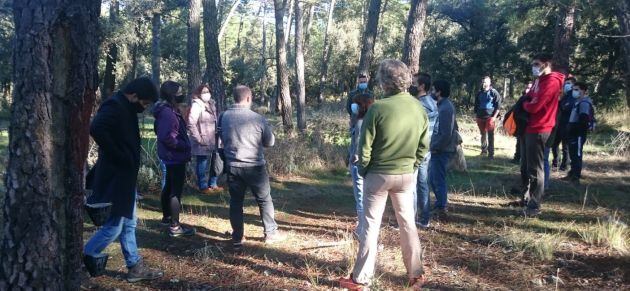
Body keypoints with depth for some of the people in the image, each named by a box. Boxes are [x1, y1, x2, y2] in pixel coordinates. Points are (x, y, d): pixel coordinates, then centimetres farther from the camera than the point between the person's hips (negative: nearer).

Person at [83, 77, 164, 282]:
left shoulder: (126, 109, 13)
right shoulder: (114, 106, -17)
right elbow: (96, 129, -33)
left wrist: (129, 159, 7)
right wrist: (119, 157, -26)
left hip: (124, 178, 11)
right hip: (114, 178, -11)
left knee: (129, 224, 15)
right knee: (114, 226, -3)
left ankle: (135, 267, 24)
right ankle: (84, 260, 13)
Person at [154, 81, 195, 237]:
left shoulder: (167, 110, 10)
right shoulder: (168, 113, -23)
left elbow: (159, 130, 19)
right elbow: (167, 137, -30)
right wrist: (184, 146, -18)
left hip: (170, 156, 11)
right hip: (175, 157, -11)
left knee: (169, 187, 22)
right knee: (176, 191, -5)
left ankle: (167, 217, 37)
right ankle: (175, 227, 0)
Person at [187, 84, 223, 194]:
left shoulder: (211, 104, 12)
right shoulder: (196, 105, -12)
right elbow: (191, 124, -18)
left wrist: (217, 136, 11)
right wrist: (199, 139, -18)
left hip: (212, 142, 8)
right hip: (202, 143, -8)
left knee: (214, 164, 15)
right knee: (202, 165, 3)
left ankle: (213, 184, 29)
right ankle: (203, 186, 15)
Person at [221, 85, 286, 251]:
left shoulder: (224, 117, -4)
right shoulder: (257, 118, -12)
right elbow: (270, 142, 0)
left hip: (232, 166, 3)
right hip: (254, 166, -3)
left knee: (235, 202, 13)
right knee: (264, 200, 14)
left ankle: (237, 239, 17)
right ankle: (271, 233, 25)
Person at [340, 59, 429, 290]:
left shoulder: (378, 108, -16)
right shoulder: (419, 109, -2)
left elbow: (365, 146, -12)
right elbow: (423, 146, 5)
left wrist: (363, 170, 3)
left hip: (378, 174, -4)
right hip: (406, 175, 4)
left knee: (371, 225, 4)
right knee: (408, 223, 16)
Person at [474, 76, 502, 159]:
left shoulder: (494, 92, -4)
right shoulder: (479, 93, 12)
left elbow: (498, 105, -6)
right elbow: (476, 105, 19)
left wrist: (494, 116, -12)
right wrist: (476, 116, 12)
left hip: (490, 117, -5)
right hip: (480, 117, 5)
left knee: (490, 135, -5)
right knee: (483, 134, 13)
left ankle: (491, 153, -2)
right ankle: (484, 149, 27)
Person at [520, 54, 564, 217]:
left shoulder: (552, 82, -14)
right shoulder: (539, 80, 18)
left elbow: (534, 106, -21)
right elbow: (529, 99, 22)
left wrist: (524, 104, -1)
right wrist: (526, 102, -1)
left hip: (538, 130, -10)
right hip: (528, 128, 10)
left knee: (535, 169, -6)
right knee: (525, 166, 17)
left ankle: (534, 207, 0)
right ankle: (526, 198, 29)